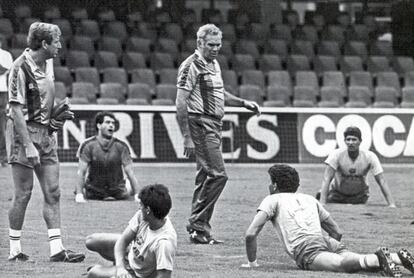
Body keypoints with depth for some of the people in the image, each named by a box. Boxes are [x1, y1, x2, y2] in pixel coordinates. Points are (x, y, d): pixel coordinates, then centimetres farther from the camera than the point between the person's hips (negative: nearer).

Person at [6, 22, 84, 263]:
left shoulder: (48, 63, 8)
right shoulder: (21, 68, -16)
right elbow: (16, 110, -19)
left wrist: (56, 112, 5)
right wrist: (28, 145, -22)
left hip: (46, 133, 8)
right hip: (25, 133, -8)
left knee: (53, 192, 4)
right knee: (24, 193, -2)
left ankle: (56, 249, 6)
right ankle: (15, 250, 8)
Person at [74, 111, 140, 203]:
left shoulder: (121, 146, -11)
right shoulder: (88, 145, -13)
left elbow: (130, 172, -12)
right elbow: (81, 172, -16)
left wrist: (137, 194, -22)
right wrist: (79, 194, -27)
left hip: (117, 192, 1)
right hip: (94, 193, -1)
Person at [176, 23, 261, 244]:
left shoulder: (214, 64, 16)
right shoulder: (191, 66, -12)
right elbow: (180, 103, -16)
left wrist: (244, 103, 21)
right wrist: (187, 137, -20)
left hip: (214, 125, 9)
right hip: (200, 124, -9)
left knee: (205, 176, 10)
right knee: (217, 174, -14)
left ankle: (198, 227, 14)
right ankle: (198, 225, -9)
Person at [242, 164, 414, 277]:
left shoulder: (273, 200, 19)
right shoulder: (309, 199, 35)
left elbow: (250, 234, 6)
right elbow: (337, 232, 36)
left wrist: (251, 262, 19)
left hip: (305, 248, -6)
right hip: (327, 241, 6)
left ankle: (378, 259, -58)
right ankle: (398, 258, -38)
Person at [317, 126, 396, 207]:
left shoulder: (370, 157, -19)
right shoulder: (337, 154, -22)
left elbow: (381, 182, -19)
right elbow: (326, 179, -28)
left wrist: (392, 204, -29)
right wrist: (322, 203, -39)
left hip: (359, 196, 1)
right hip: (337, 193, -1)